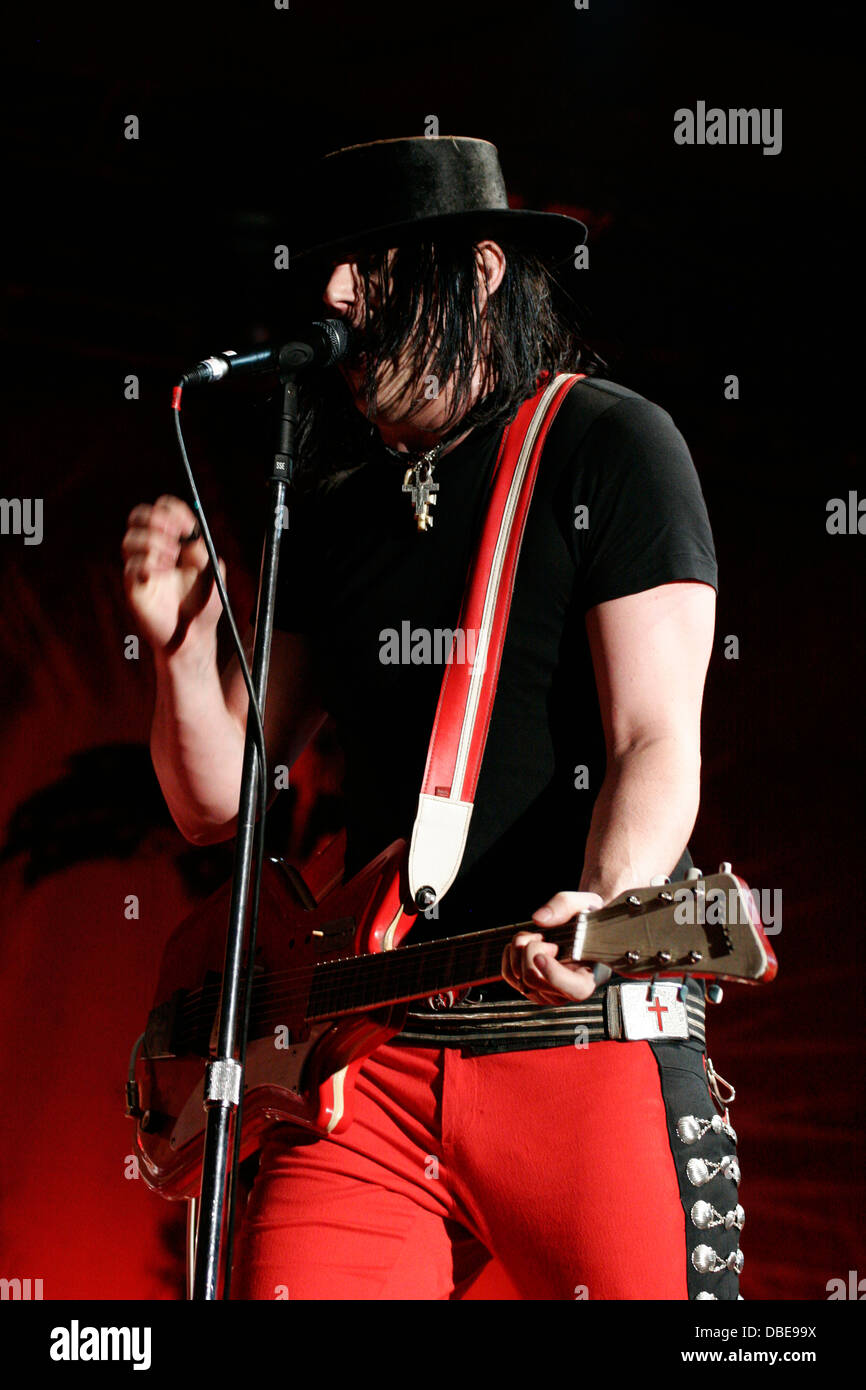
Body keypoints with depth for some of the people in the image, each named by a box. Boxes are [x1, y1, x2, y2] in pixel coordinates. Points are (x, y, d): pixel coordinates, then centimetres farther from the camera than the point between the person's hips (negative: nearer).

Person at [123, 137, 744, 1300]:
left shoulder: (608, 444, 1)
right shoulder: (337, 504, 17)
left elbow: (658, 739, -8)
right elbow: (216, 808, 17)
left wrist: (604, 911, -27)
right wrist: (185, 643, -1)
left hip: (591, 1034, -4)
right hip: (374, 1047, 4)